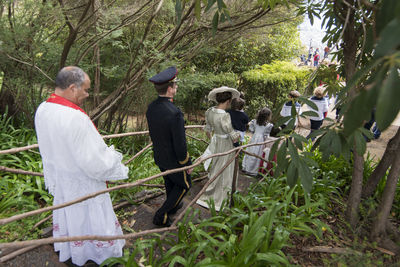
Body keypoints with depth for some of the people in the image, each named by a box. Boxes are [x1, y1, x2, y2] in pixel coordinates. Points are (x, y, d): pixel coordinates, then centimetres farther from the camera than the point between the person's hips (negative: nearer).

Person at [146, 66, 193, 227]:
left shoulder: (150, 108, -8)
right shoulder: (175, 113, -33)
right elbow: (180, 145, -27)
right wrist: (188, 163, -12)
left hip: (159, 157, 7)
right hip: (174, 160, -7)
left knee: (170, 184, 29)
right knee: (184, 185, 18)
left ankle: (173, 207, 52)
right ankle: (161, 215, 20)